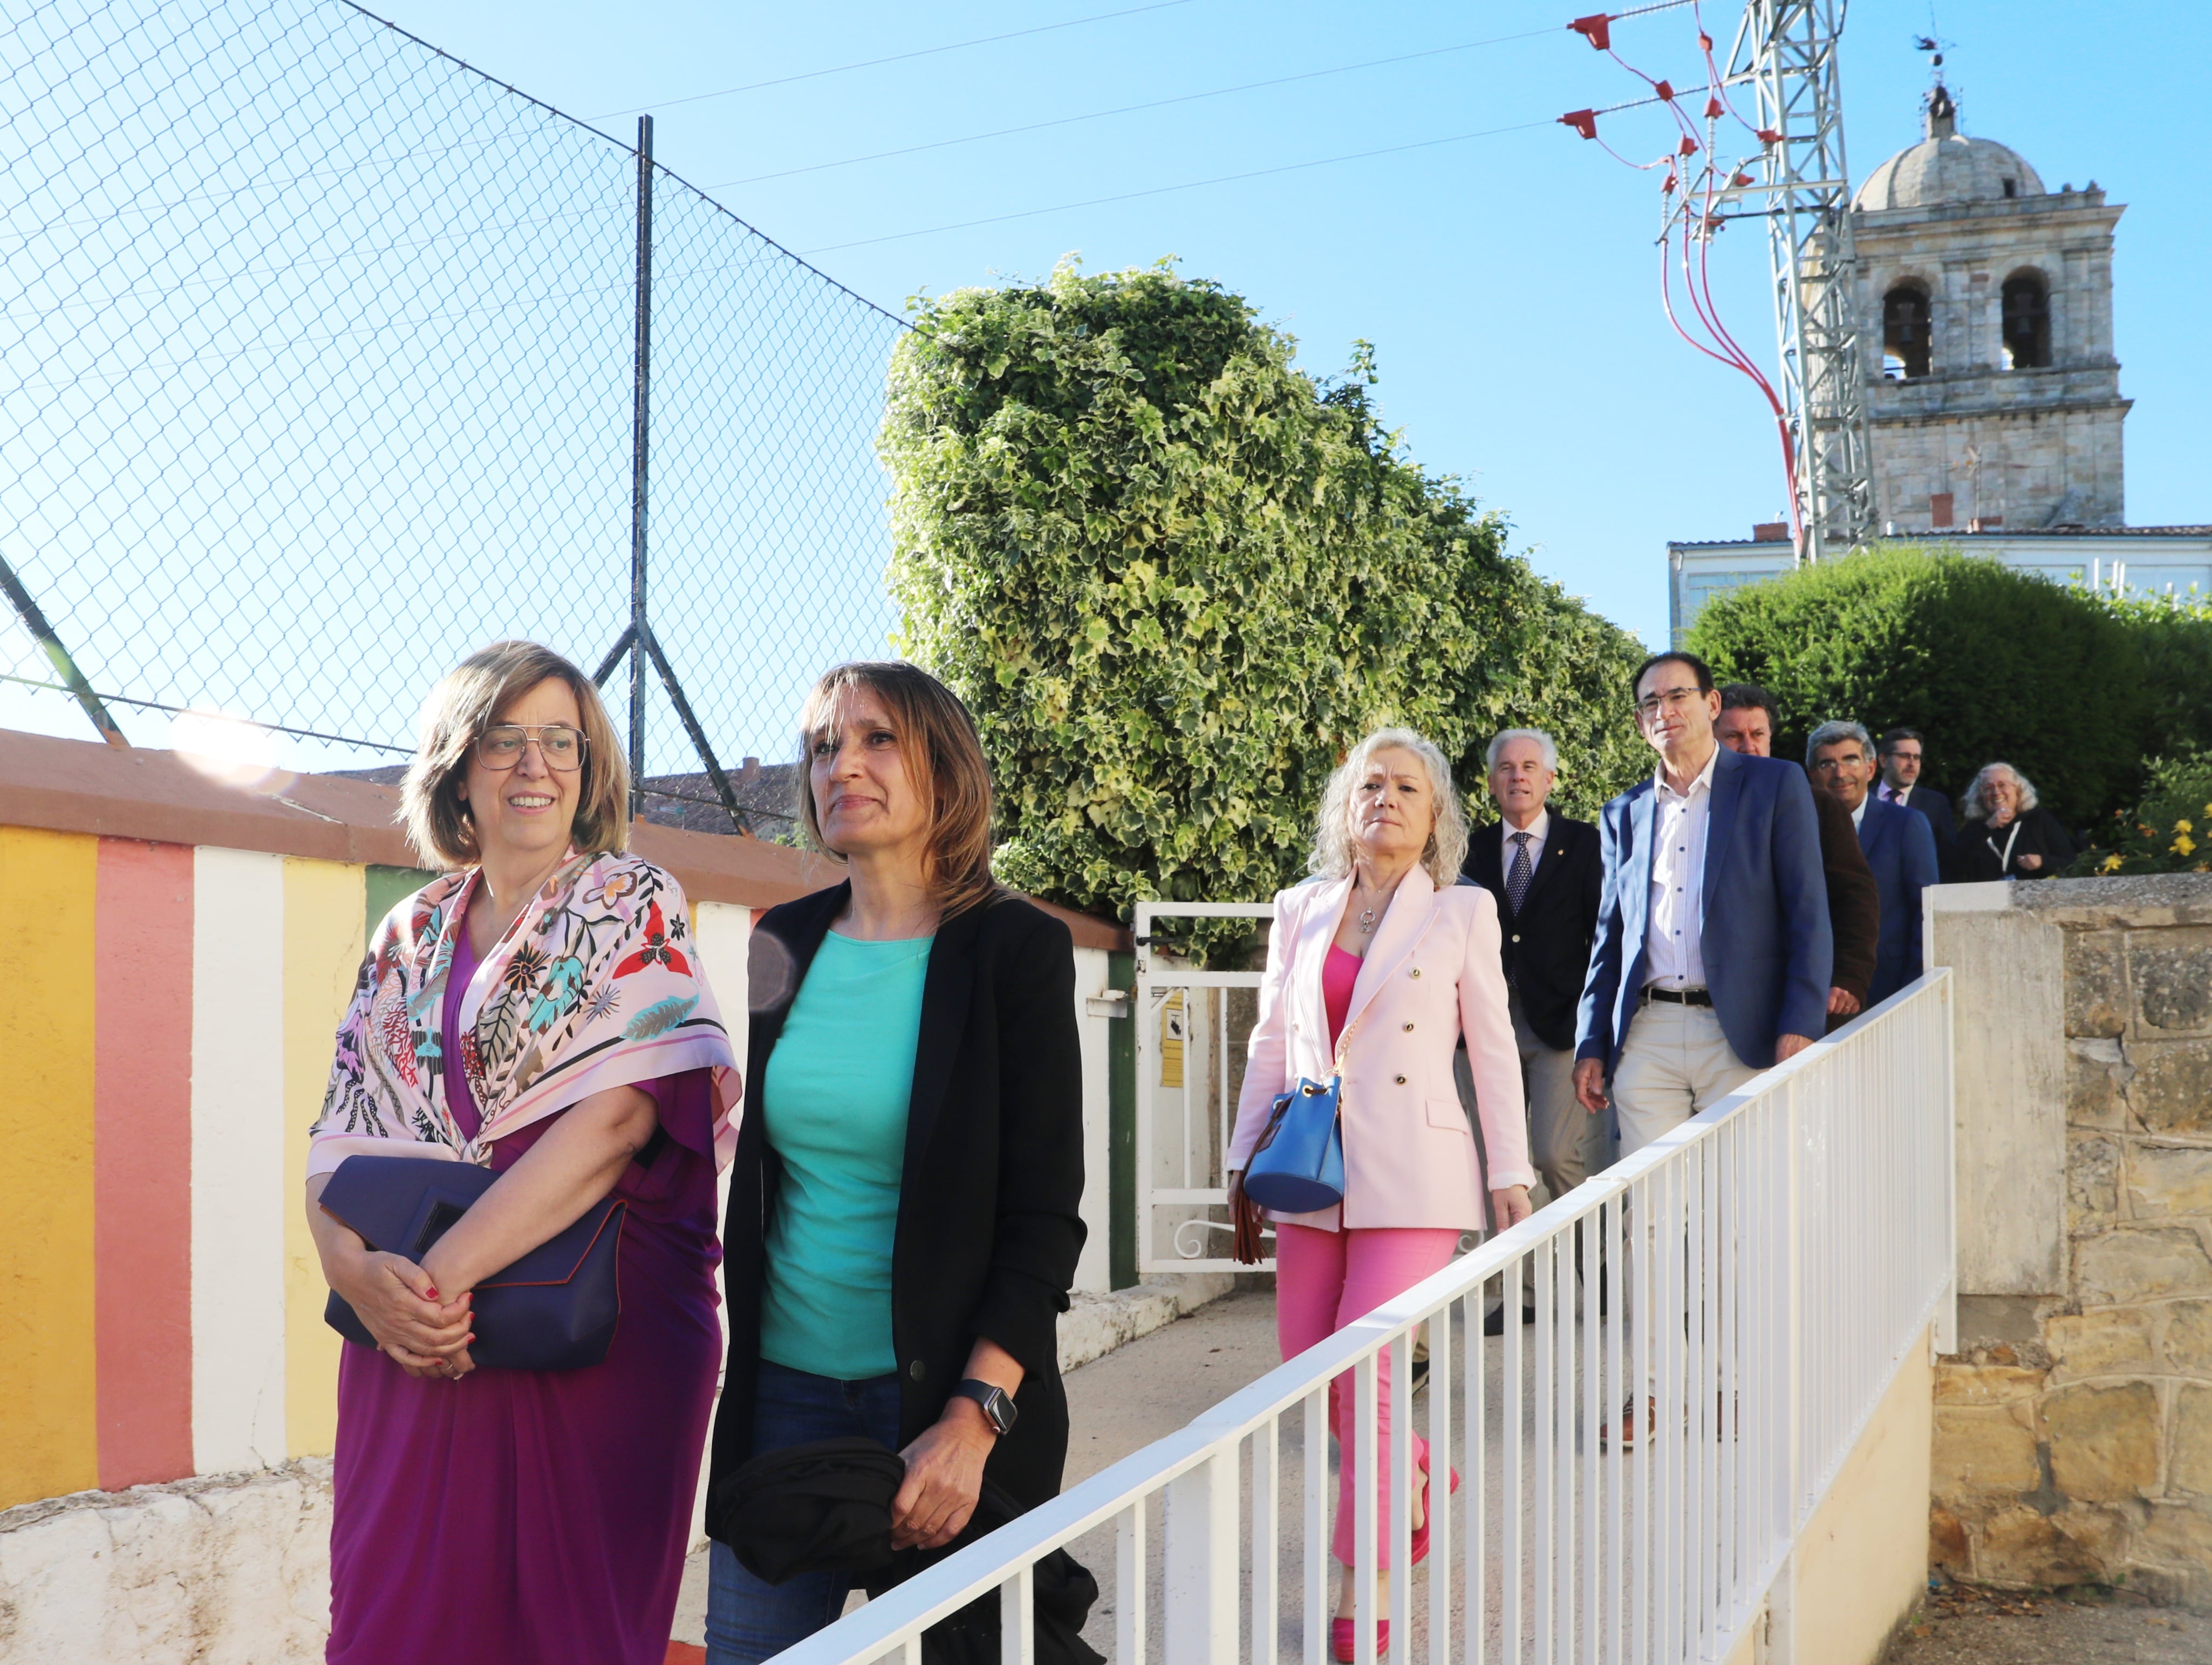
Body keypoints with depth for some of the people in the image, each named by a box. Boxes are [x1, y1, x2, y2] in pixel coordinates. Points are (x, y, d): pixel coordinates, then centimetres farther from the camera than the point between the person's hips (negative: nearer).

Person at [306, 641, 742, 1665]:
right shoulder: (411, 936, 13)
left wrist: (444, 1271, -20)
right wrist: (360, 1272, -13)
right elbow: (342, 1143, 8)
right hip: (410, 1345, 4)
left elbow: (618, 1112, -15)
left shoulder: (632, 906, -1)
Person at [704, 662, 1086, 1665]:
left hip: (950, 1398, -4)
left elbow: (1047, 1215, -11)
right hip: (780, 1388, 4)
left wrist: (972, 1420, -19)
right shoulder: (786, 943, 6)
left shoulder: (1015, 950, -8)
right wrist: (730, 1351, 12)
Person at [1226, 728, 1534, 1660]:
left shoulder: (1462, 912, 2)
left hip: (1410, 1171, -4)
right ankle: (1413, 1474, 36)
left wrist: (1512, 1176, -1)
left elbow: (1494, 1049, 2)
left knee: (1366, 1369, -10)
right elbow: (1270, 1045, 14)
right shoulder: (1299, 911, 10)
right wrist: (1245, 1162, 12)